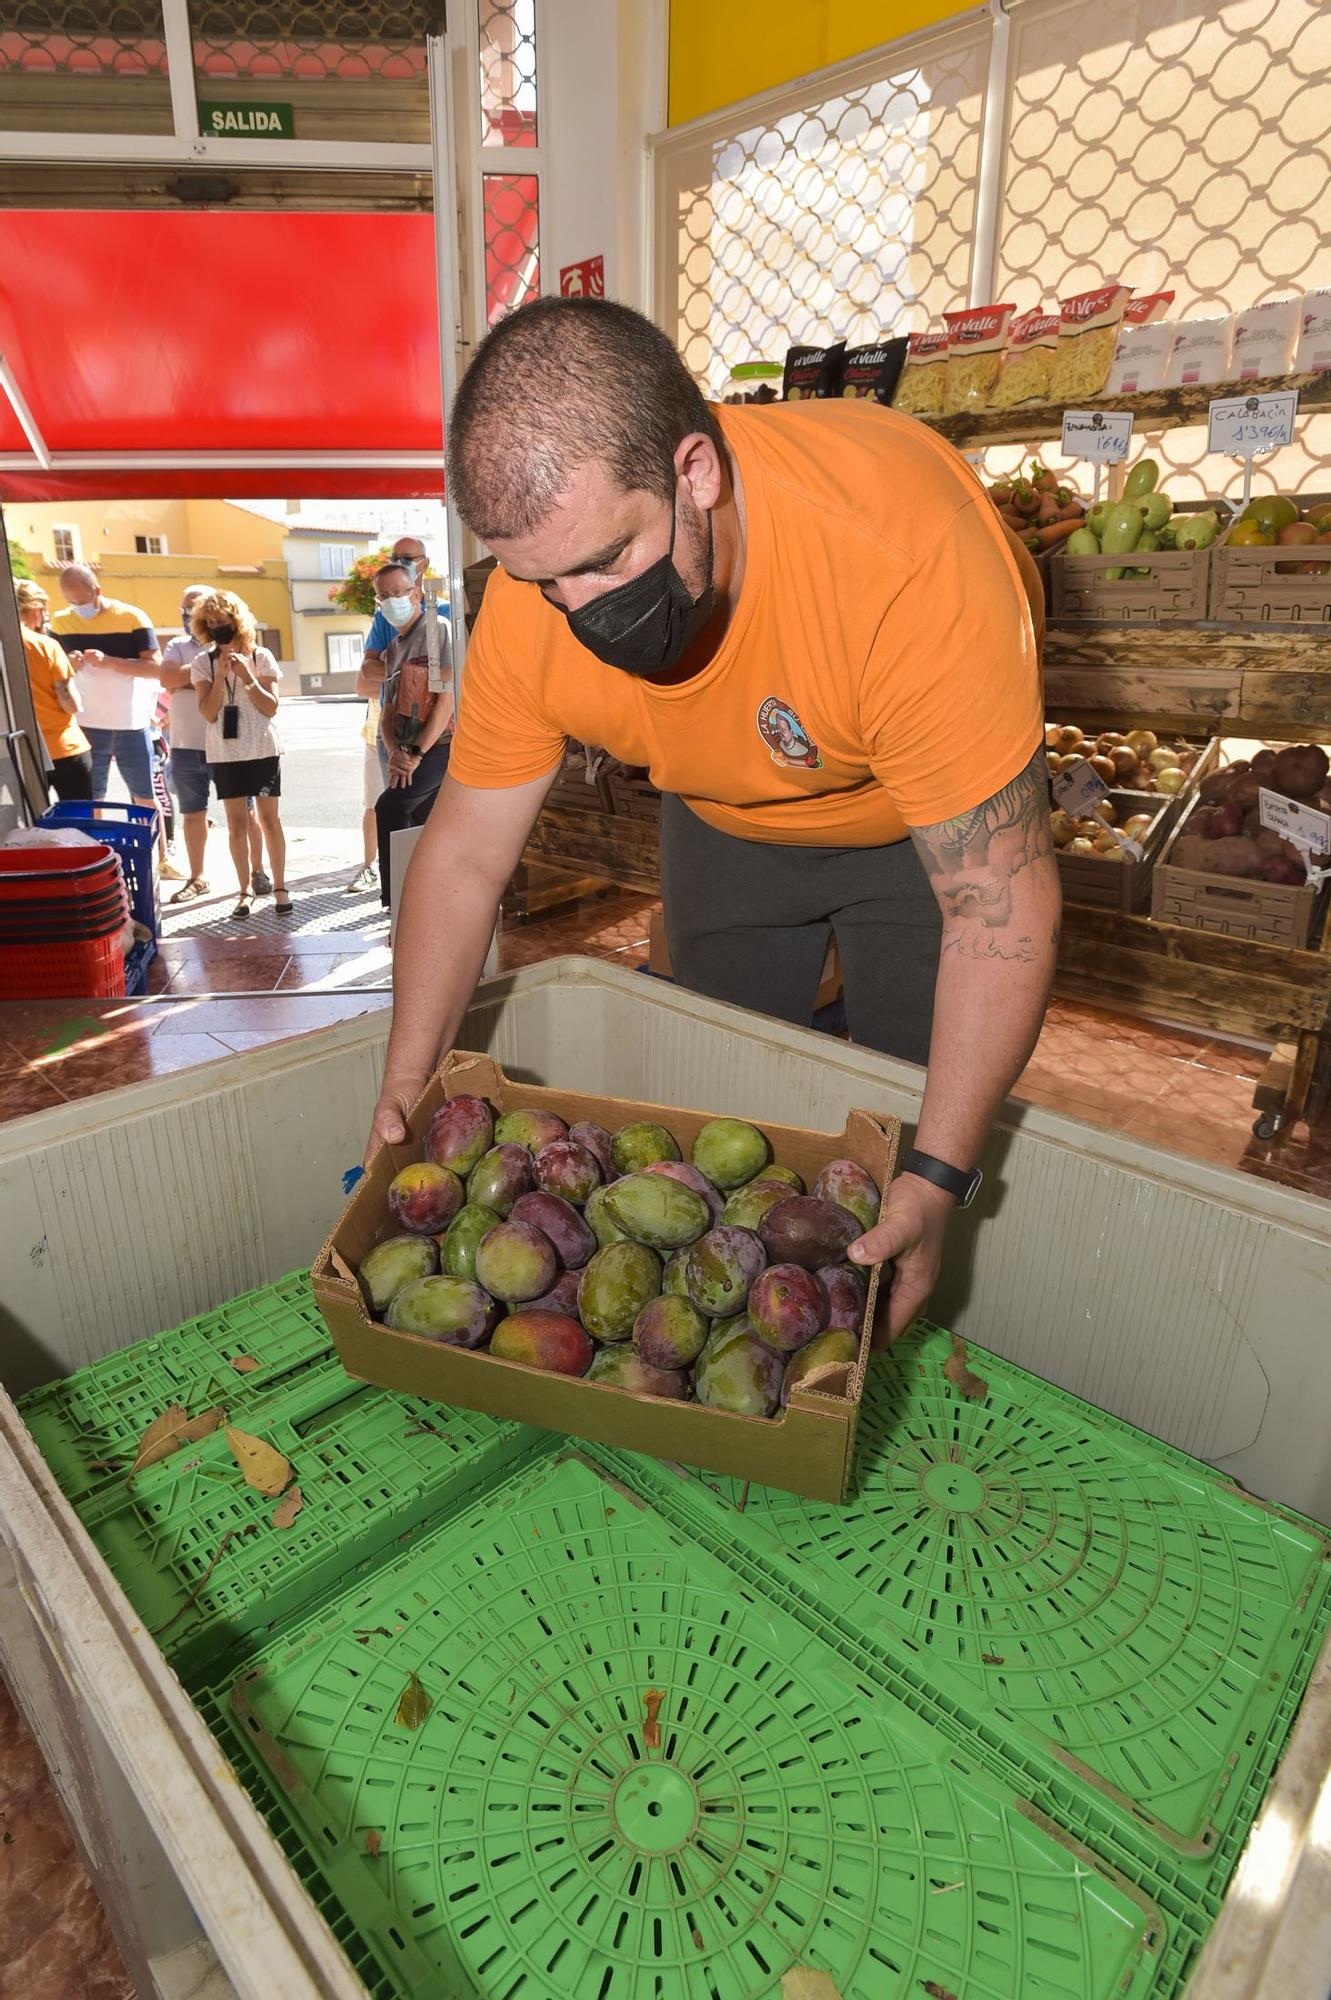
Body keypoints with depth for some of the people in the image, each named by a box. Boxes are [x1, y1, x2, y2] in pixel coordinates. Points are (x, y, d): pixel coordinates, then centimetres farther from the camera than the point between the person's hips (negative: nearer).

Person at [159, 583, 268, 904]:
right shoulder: (176, 646, 11)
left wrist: (186, 678, -10)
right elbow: (167, 678, -7)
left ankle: (257, 872, 13)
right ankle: (197, 878, 17)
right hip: (186, 746, 3)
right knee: (192, 814, 8)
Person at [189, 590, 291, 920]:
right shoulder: (203, 662, 4)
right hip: (225, 753, 1)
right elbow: (208, 713, -4)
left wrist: (246, 676, -16)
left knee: (270, 820, 1)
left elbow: (271, 708, -4)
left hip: (263, 750, -1)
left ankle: (279, 888, 7)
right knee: (237, 823, 2)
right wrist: (220, 676, -15)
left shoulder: (261, 656, 0)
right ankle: (246, 890, 7)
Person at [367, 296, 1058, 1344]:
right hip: (727, 816, 4)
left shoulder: (908, 559, -41)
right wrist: (406, 1086, -20)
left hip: (929, 812, -3)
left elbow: (1001, 907, -37)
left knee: (912, 1116, -1)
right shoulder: (531, 604, -27)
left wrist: (939, 1178, -39)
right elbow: (465, 857, -16)